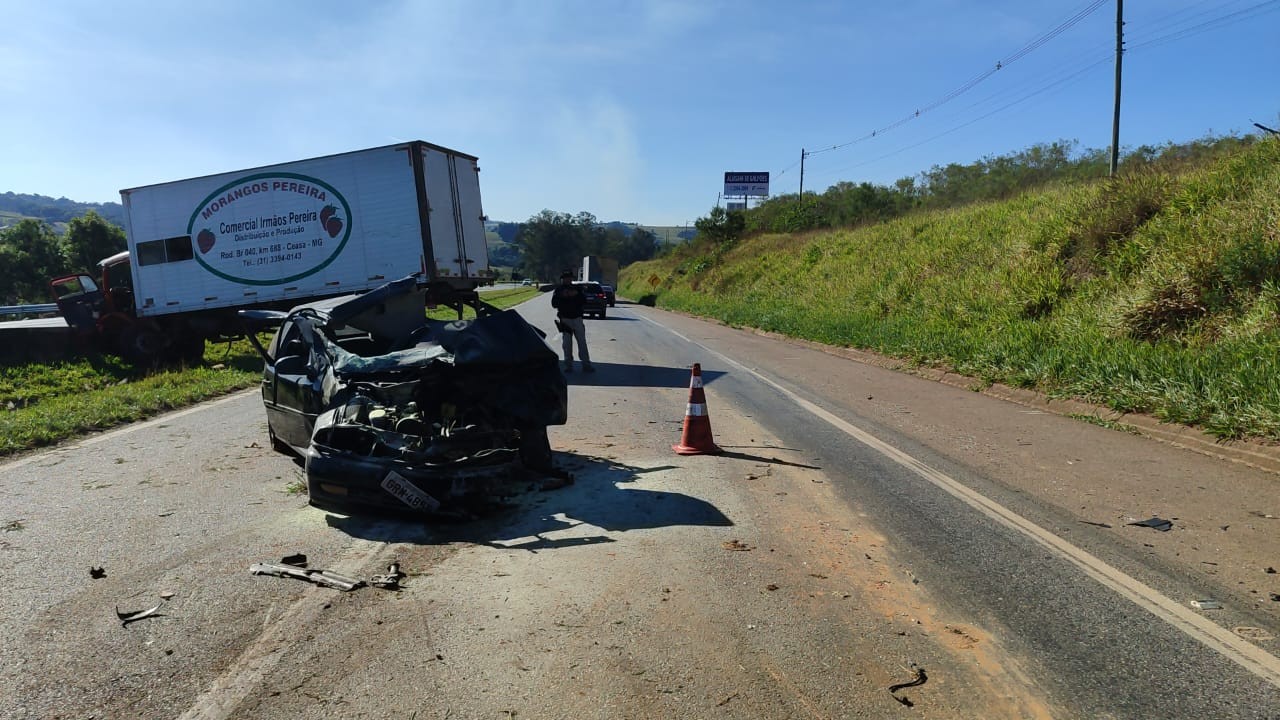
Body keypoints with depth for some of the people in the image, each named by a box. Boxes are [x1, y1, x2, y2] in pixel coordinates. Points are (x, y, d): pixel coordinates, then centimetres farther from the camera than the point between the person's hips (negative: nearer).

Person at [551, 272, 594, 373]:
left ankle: (586, 364, 1)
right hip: (565, 319, -1)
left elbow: (584, 301, 5)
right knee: (567, 344, 1)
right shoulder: (558, 290, 5)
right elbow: (554, 303, -3)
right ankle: (568, 365, 8)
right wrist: (562, 296, -15)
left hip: (577, 319, 1)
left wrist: (576, 295, -10)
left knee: (582, 342, -1)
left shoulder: (576, 288, 10)